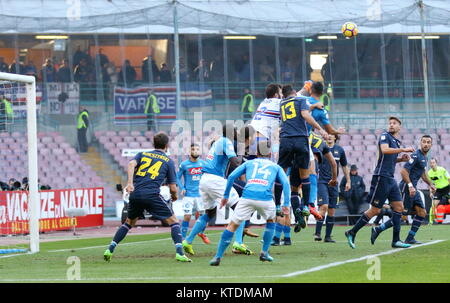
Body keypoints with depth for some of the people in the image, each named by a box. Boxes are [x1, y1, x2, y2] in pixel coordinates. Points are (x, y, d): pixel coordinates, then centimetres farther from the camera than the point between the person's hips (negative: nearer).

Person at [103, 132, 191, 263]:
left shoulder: (142, 154, 20)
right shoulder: (168, 161, 13)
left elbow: (131, 164, -4)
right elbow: (173, 188, 9)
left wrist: (130, 183, -14)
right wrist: (174, 196, 30)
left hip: (135, 193, 4)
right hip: (152, 195, -4)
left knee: (129, 222, 25)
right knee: (174, 221, 6)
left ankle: (110, 249, 17)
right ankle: (179, 253, -9)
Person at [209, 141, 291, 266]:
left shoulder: (249, 163, 26)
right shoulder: (275, 167, 25)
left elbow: (231, 176, 16)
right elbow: (285, 183, 11)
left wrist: (226, 195, 20)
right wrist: (286, 204, 8)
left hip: (247, 197, 0)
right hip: (265, 198, 0)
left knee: (232, 225, 5)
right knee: (270, 220, 30)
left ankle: (218, 256, -4)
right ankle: (264, 253, 24)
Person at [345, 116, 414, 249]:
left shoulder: (397, 142, 20)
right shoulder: (385, 136, -5)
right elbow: (384, 150, -24)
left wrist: (401, 159, 12)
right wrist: (403, 149, -21)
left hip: (390, 179, 9)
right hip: (381, 177, -9)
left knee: (399, 207, 1)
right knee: (375, 210, -7)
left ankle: (396, 240, 1)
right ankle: (352, 232, 4)